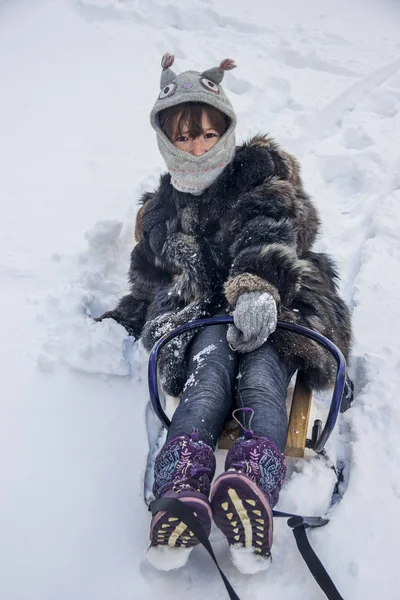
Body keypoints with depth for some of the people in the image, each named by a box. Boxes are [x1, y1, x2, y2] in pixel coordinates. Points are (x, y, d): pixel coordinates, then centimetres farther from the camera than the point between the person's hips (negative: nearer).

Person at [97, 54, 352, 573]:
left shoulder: (261, 169, 13)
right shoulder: (160, 210, 27)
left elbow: (269, 232, -8)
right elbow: (148, 283, 29)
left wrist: (258, 287, -28)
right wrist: (116, 326, 9)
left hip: (278, 306, -1)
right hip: (203, 314, 2)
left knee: (261, 381, -34)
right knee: (209, 372, -33)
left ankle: (254, 489, -58)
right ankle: (182, 493, -56)